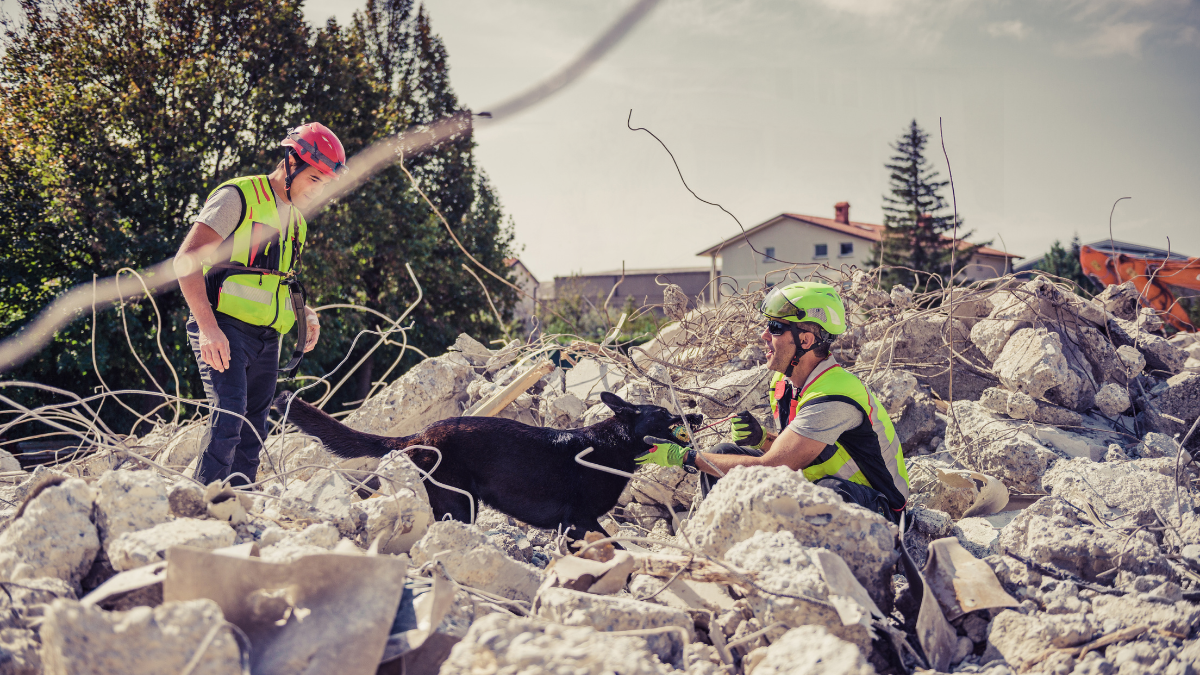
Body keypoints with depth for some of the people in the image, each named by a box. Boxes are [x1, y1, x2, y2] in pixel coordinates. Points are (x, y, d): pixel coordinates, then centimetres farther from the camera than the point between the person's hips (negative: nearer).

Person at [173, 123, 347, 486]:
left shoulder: (296, 222, 21)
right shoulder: (238, 197, -4)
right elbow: (187, 259, -13)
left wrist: (304, 313, 10)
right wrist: (208, 327, -23)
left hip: (266, 340, 8)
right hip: (226, 330, -8)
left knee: (251, 435, 6)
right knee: (230, 415, -24)